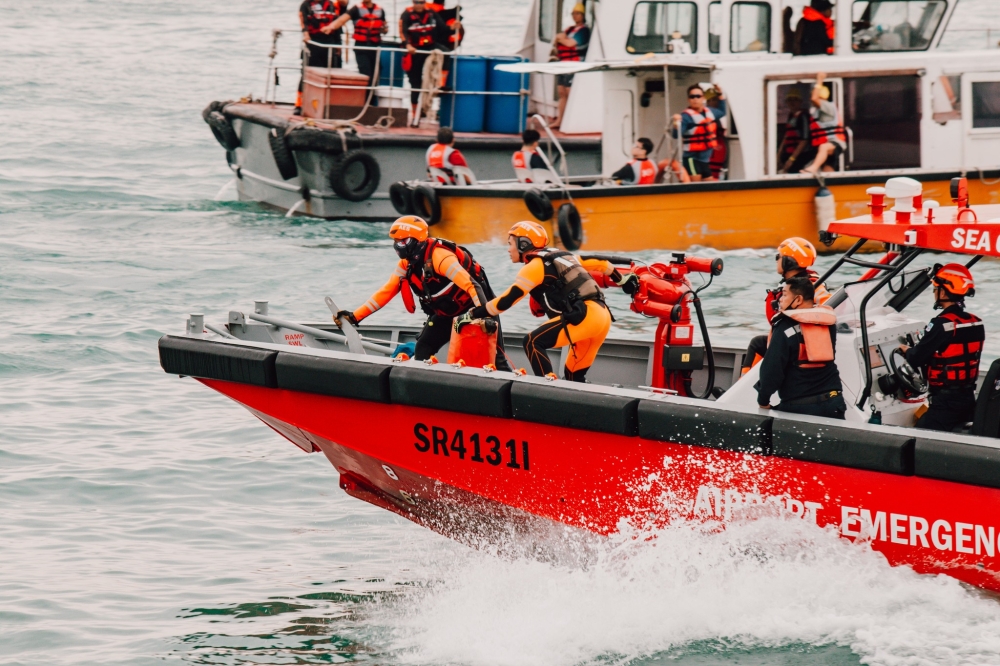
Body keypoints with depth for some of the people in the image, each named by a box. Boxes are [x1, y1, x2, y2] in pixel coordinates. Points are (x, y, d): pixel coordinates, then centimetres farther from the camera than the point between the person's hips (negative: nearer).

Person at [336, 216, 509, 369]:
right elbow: (386, 292, 1)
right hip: (446, 313, 8)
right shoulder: (406, 264, -2)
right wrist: (355, 316, -5)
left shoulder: (439, 257, -30)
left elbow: (470, 285, -37)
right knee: (422, 349, -2)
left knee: (494, 357, -13)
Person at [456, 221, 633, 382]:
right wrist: (622, 280, 44)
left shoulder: (535, 266, -1)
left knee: (533, 342, -8)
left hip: (583, 316, -8)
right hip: (603, 316, 8)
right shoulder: (561, 256, 23)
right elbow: (598, 263, 29)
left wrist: (472, 315, -1)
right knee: (575, 377, 15)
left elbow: (506, 301, -6)